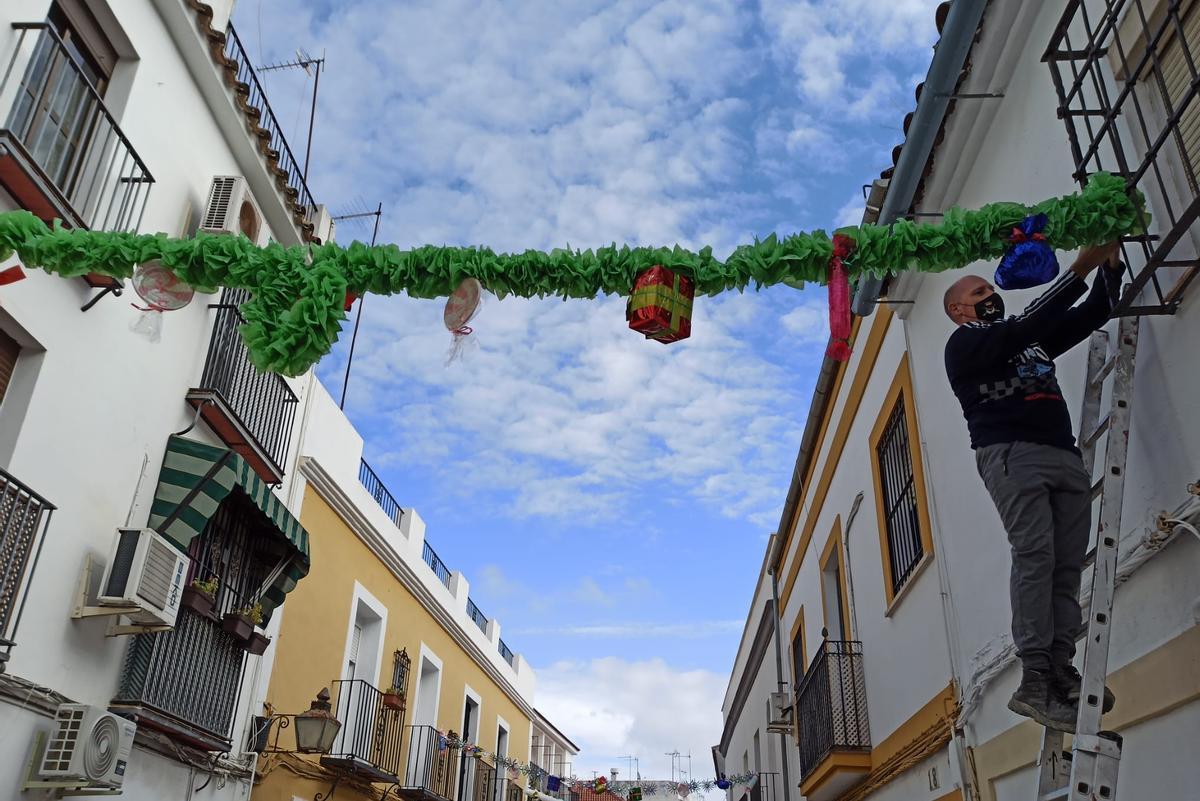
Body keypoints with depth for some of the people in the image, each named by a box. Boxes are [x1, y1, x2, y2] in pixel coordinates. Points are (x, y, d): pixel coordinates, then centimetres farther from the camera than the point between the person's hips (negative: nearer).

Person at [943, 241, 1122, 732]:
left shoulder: (1032, 343, 31)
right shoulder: (964, 343, 8)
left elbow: (1093, 314, 30)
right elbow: (1026, 324, -8)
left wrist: (1110, 260, 16)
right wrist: (1080, 266, -7)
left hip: (1065, 457, 7)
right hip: (1012, 454, -7)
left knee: (1068, 566, -7)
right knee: (1035, 557, -19)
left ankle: (1061, 672, -13)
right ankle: (1035, 681, -23)